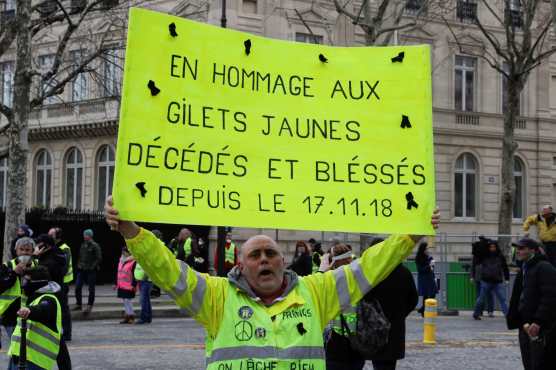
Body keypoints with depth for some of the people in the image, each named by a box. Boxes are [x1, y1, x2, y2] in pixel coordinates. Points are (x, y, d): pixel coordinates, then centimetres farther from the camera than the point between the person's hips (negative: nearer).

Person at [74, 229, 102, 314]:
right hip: (81, 269, 6)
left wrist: (92, 266, -13)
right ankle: (78, 304, 11)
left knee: (91, 289, 3)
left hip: (91, 270, -6)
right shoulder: (83, 245, 10)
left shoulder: (95, 246, -8)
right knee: (77, 287, 0)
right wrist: (79, 264, 9)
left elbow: (99, 258, -10)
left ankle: (89, 306, 11)